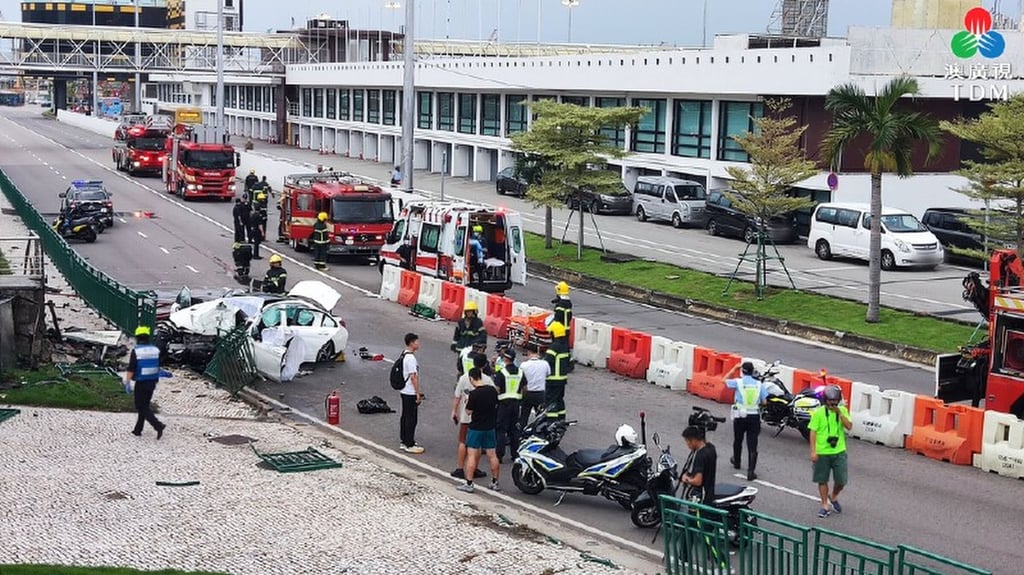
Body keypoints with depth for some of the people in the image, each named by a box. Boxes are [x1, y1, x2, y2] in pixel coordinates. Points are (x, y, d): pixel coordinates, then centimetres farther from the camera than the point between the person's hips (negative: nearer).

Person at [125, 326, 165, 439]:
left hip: (141, 383, -5)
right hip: (152, 382, 5)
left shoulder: (136, 351, -14)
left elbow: (131, 369, -16)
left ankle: (158, 426, -15)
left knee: (141, 407, 2)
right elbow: (158, 368, 7)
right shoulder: (155, 350, 0)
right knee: (145, 405, 17)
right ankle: (137, 430, 23)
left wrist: (127, 382, -8)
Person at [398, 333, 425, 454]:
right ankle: (409, 445, 2)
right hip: (411, 393, -10)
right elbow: (413, 377, -21)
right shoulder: (410, 358, -21)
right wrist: (418, 393, -17)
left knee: (405, 417, 16)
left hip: (404, 391, 10)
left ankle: (404, 442, 25)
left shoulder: (404, 354, 10)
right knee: (411, 419, -3)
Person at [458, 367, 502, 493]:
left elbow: (468, 411, -11)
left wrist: (467, 402, 7)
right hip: (490, 427, 6)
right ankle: (495, 482, 18)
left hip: (476, 428, -5)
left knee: (472, 455, 0)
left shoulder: (474, 394, -18)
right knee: (492, 455, 11)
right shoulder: (492, 390, -1)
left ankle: (469, 484, 0)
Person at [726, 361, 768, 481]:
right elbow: (764, 402, 0)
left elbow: (725, 381, 9)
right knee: (752, 445, -1)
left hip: (740, 416, -1)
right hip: (754, 417, 1)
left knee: (738, 441, 23)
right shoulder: (759, 384, 0)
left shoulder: (738, 382, -7)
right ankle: (750, 471, -9)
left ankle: (736, 462, 44)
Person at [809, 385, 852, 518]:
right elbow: (813, 432, -7)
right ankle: (825, 505, 19)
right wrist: (813, 451, -11)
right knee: (822, 480, 6)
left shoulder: (842, 410, 2)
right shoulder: (818, 412, -7)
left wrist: (839, 413, -19)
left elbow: (849, 426, -9)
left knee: (841, 480, 3)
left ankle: (833, 498, 32)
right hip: (822, 453, -2)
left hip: (839, 452, 2)